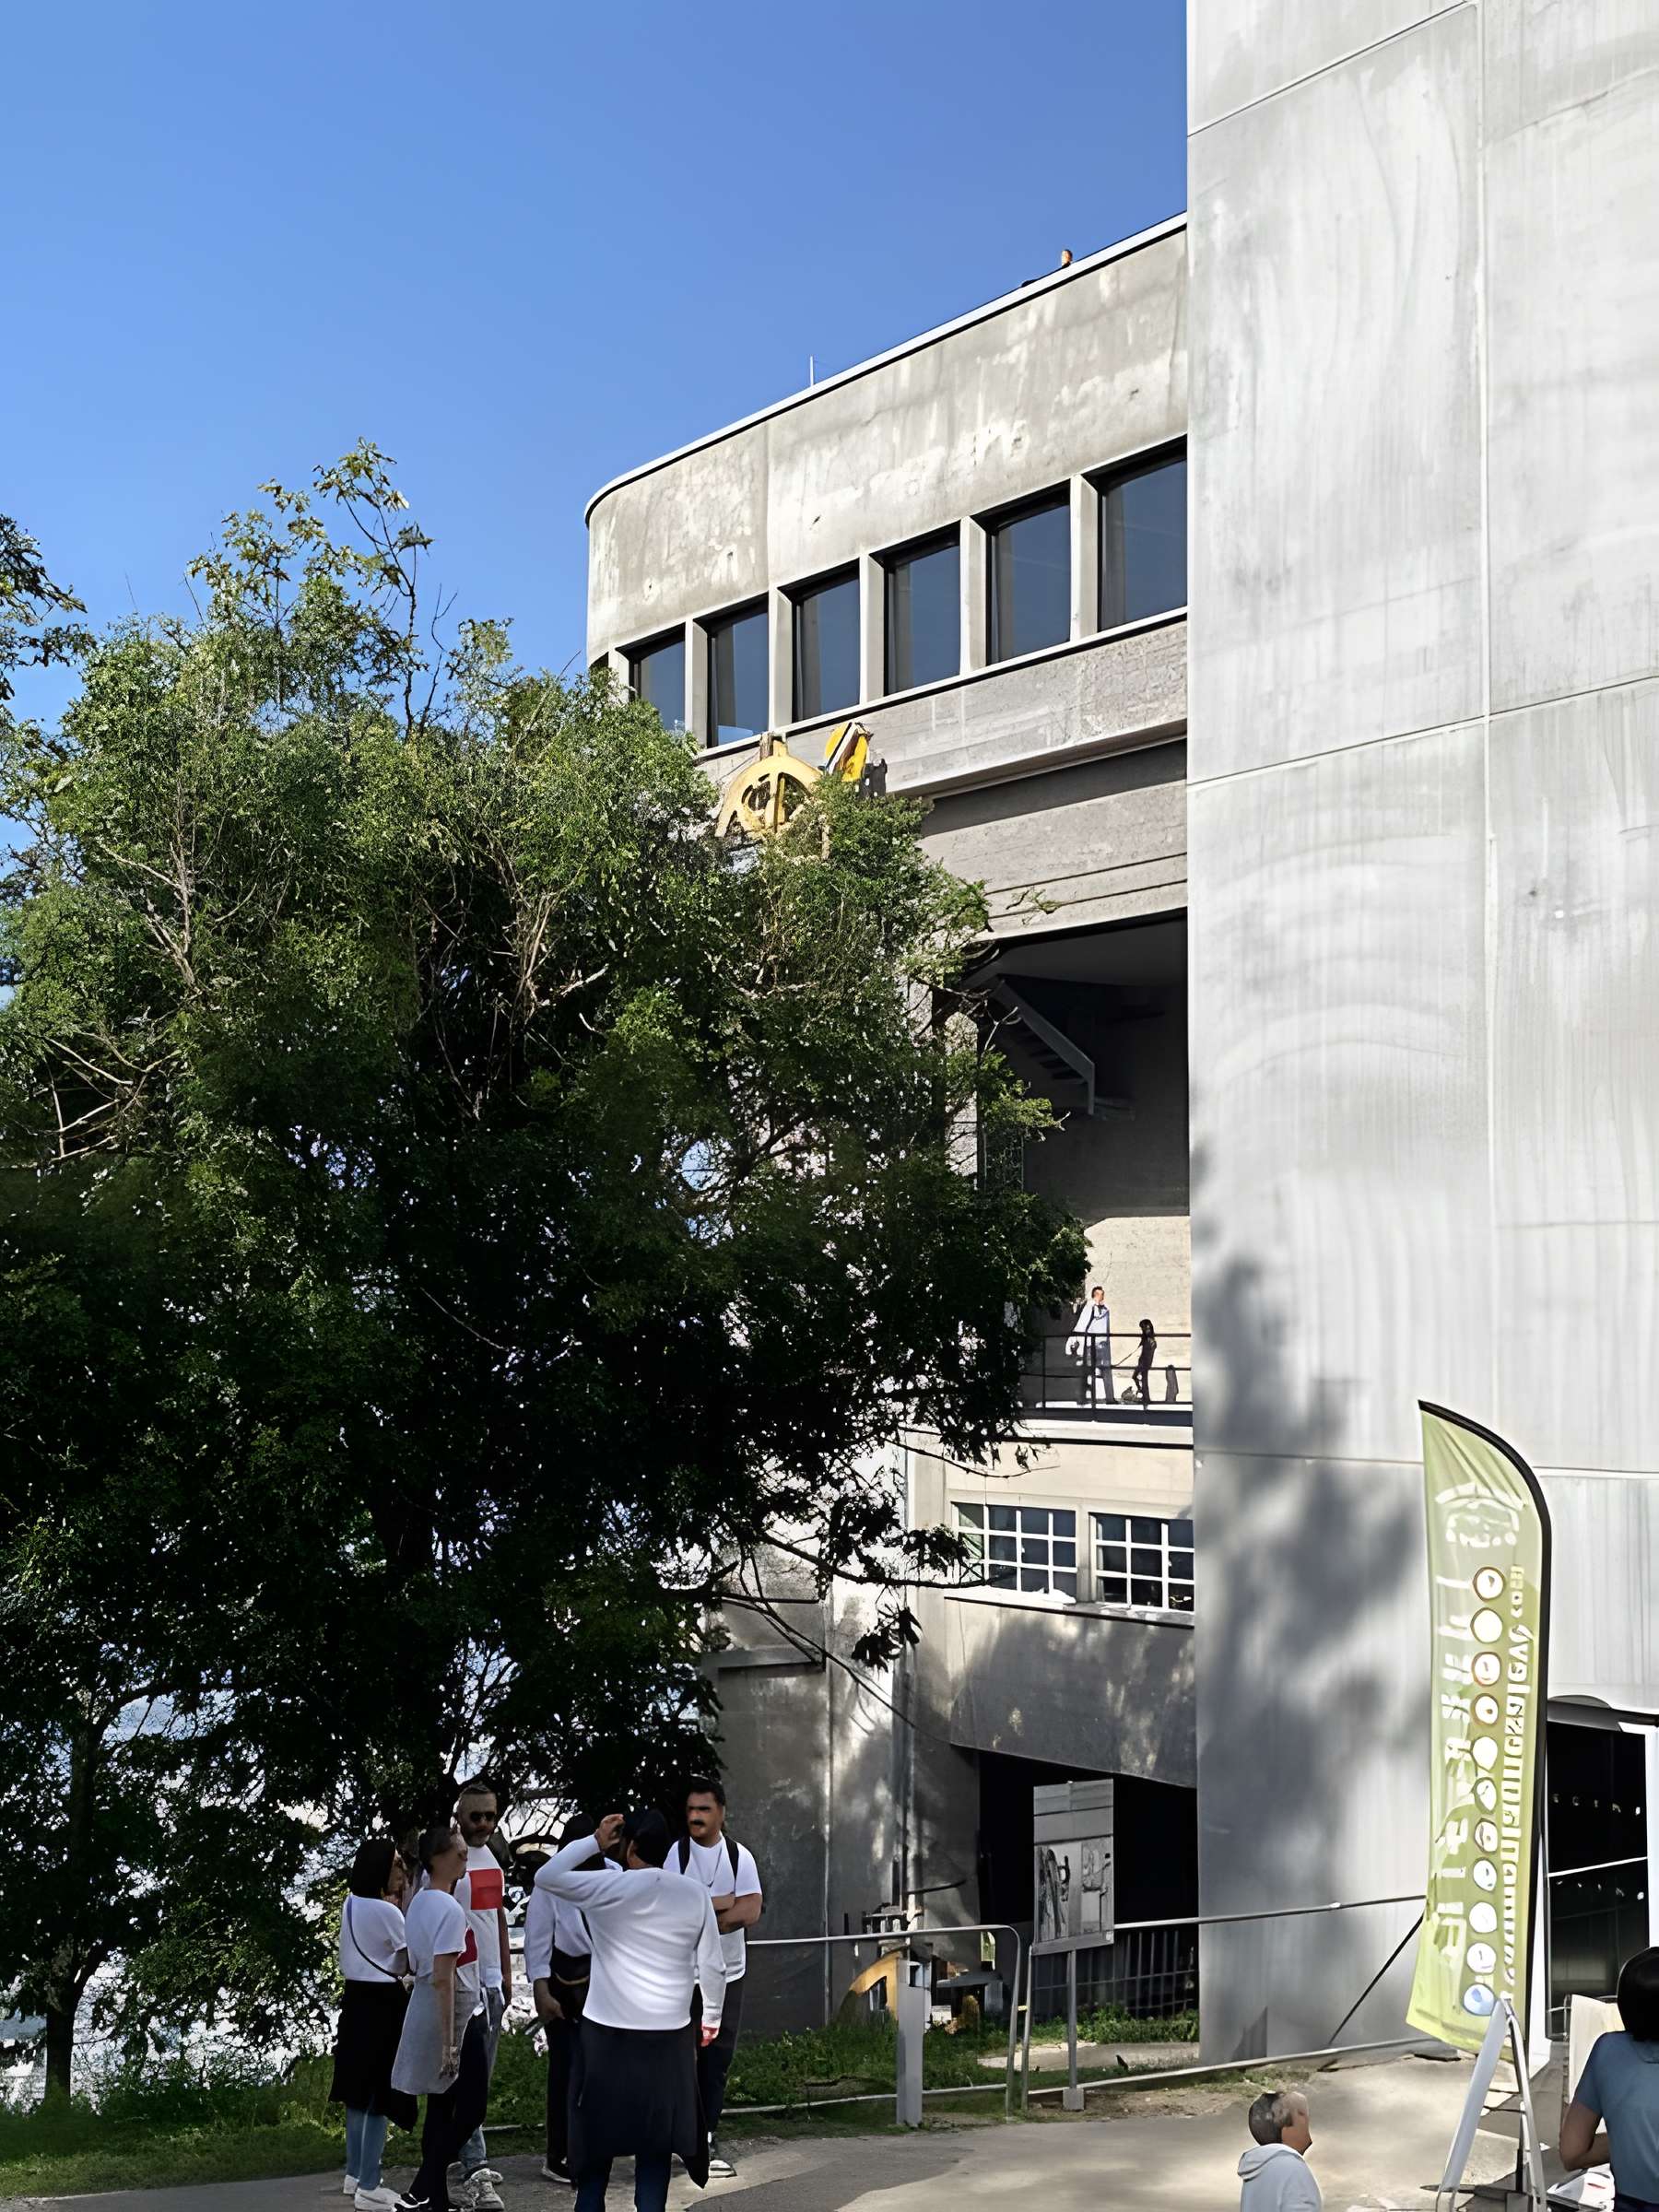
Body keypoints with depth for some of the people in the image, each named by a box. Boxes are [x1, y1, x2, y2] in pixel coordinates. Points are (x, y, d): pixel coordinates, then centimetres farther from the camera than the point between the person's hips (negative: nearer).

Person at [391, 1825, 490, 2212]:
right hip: (453, 2014, -9)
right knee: (471, 2106, -1)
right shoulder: (449, 1909, -20)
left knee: (440, 2108, 12)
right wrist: (449, 2040, -22)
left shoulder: (419, 1901, 8)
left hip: (425, 2009, 9)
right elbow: (444, 1979, -23)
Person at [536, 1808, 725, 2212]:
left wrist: (594, 1842, 4)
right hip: (669, 2034, 2)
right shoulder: (695, 1893, 0)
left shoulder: (609, 1886, -10)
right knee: (657, 2134, 9)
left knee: (597, 2131, 12)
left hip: (608, 2031, -2)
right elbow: (712, 1965, 5)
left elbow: (546, 1877, -2)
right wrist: (711, 2017, 19)